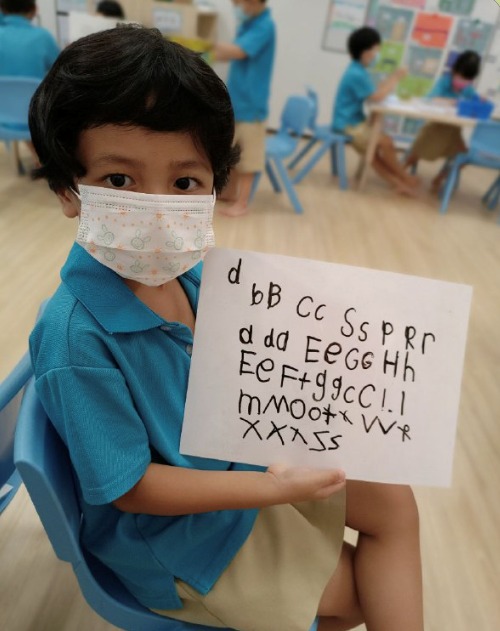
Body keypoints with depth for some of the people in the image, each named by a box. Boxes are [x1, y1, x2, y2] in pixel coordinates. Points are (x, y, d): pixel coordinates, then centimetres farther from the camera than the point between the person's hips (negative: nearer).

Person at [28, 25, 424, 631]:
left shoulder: (191, 268, -11)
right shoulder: (76, 336, -32)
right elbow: (131, 487, -23)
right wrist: (272, 489, -23)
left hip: (244, 455, 6)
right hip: (173, 528, -5)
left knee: (394, 504, 10)